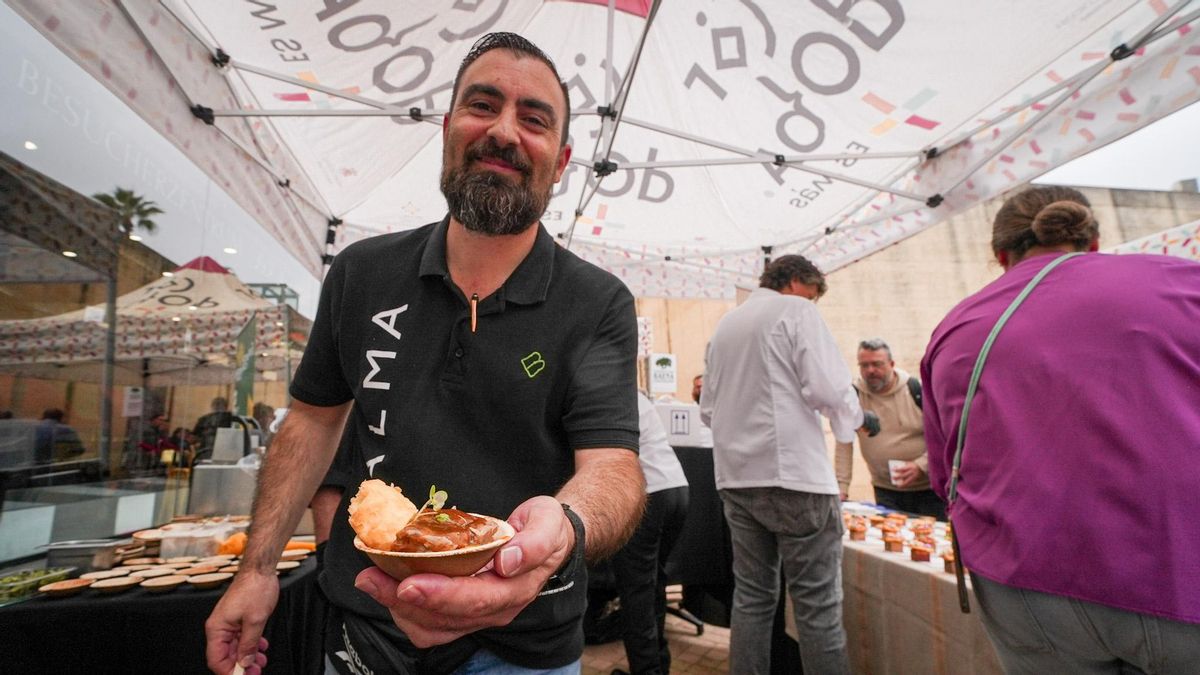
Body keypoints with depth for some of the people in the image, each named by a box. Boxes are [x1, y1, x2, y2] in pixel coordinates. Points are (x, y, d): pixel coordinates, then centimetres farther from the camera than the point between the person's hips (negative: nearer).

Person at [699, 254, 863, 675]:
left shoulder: (725, 324, 16)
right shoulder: (796, 311, -3)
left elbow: (708, 409, 18)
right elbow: (827, 388, -13)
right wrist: (851, 420, 6)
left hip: (736, 478, 7)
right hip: (794, 474, -6)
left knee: (752, 598, 14)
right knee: (818, 605, 2)